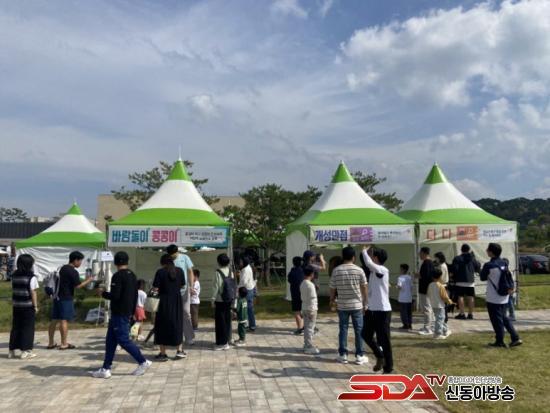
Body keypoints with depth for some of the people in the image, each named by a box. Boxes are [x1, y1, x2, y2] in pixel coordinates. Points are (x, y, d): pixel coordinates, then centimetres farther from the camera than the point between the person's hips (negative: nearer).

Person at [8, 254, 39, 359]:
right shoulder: (31, 277, -12)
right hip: (28, 305, -6)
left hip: (16, 305, 6)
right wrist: (36, 306, -6)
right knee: (27, 328, 3)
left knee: (16, 327, 14)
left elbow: (13, 290, 7)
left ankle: (12, 351, 19)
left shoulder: (14, 275, 5)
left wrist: (13, 303, 13)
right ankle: (25, 351, 5)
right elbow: (33, 293, -12)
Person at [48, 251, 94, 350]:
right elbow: (78, 286, -15)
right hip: (66, 299, -8)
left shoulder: (63, 268, 14)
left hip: (57, 297, 8)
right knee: (64, 320, -3)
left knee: (54, 320, 10)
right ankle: (64, 344, 2)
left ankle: (51, 343, 17)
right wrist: (88, 281, -3)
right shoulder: (73, 272, -13)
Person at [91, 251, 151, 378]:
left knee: (124, 340, -4)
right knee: (110, 340, 12)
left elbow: (114, 295, -23)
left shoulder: (118, 276, -15)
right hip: (127, 313, 9)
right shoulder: (132, 275, 12)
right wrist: (132, 311, 23)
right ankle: (106, 369, 14)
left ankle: (143, 362, 0)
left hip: (119, 314, -9)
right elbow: (135, 296, 16)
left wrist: (102, 293, -5)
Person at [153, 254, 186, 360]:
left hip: (165, 301, -3)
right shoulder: (179, 271, 0)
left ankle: (163, 353, 10)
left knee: (163, 326, 8)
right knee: (177, 324, 16)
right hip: (177, 300, 3)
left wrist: (162, 288, 8)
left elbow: (155, 288, -13)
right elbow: (182, 285, 8)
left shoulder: (160, 272, -10)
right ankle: (179, 350, 19)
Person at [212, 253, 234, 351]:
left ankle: (222, 343, 5)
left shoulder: (218, 273, -15)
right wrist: (233, 298, 14)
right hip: (229, 299, 7)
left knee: (220, 321, 1)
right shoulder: (230, 272, 4)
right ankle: (227, 340, 24)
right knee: (227, 320, 15)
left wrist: (213, 300, -7)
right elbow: (233, 285, 7)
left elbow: (216, 287, -14)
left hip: (220, 300, -7)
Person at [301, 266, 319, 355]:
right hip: (311, 309, -9)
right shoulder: (311, 285, -19)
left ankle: (306, 345, 20)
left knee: (306, 327, 14)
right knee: (310, 328, -3)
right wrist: (312, 311, -18)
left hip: (304, 308, 9)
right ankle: (309, 347, 1)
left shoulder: (302, 284, 8)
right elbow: (312, 298, -19)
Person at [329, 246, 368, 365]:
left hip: (342, 305, 1)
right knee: (359, 330, 7)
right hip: (357, 304, -1)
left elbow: (332, 288, 3)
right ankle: (359, 356, 10)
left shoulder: (336, 270, -4)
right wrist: (365, 302, 14)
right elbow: (364, 288, 0)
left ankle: (343, 355, 12)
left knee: (343, 330, 9)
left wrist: (332, 300, 20)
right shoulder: (359, 270, -7)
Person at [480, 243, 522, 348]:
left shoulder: (488, 265, -19)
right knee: (504, 317, 20)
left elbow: (482, 277, -5)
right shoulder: (504, 263, 3)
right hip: (504, 297, 7)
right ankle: (516, 338, 17)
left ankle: (499, 341, 13)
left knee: (497, 320, 4)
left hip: (493, 298, -7)